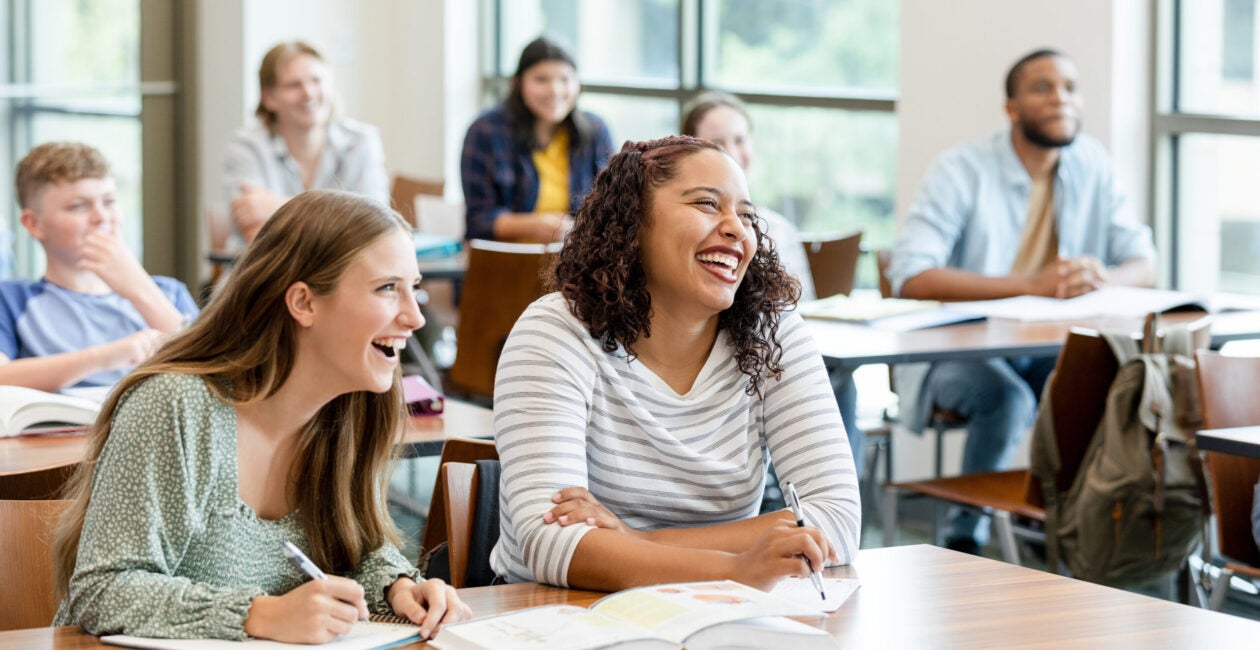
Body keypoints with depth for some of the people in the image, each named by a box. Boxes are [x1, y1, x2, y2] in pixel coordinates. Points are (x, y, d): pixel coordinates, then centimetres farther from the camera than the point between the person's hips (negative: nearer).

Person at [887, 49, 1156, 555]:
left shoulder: (1092, 165, 3)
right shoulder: (962, 171, -13)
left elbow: (1143, 264, 3)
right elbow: (910, 276, -25)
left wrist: (1102, 276, -25)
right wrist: (1031, 283, -34)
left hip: (1050, 348, 4)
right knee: (1009, 398, -33)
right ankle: (967, 538, -14)